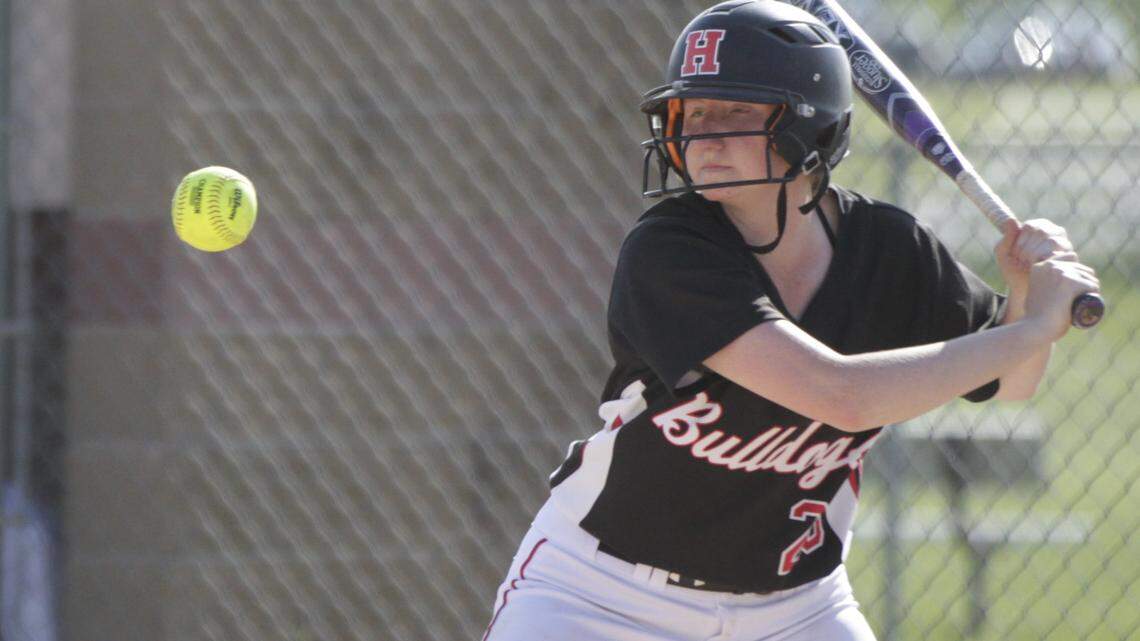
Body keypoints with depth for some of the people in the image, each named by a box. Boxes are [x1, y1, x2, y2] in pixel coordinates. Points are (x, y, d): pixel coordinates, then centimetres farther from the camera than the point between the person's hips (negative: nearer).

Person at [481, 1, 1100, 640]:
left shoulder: (887, 246, -9)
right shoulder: (666, 252, -26)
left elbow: (1010, 382, 6)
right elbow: (840, 394, -35)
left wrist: (1030, 290, -17)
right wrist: (1037, 323, -28)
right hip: (602, 589, -4)